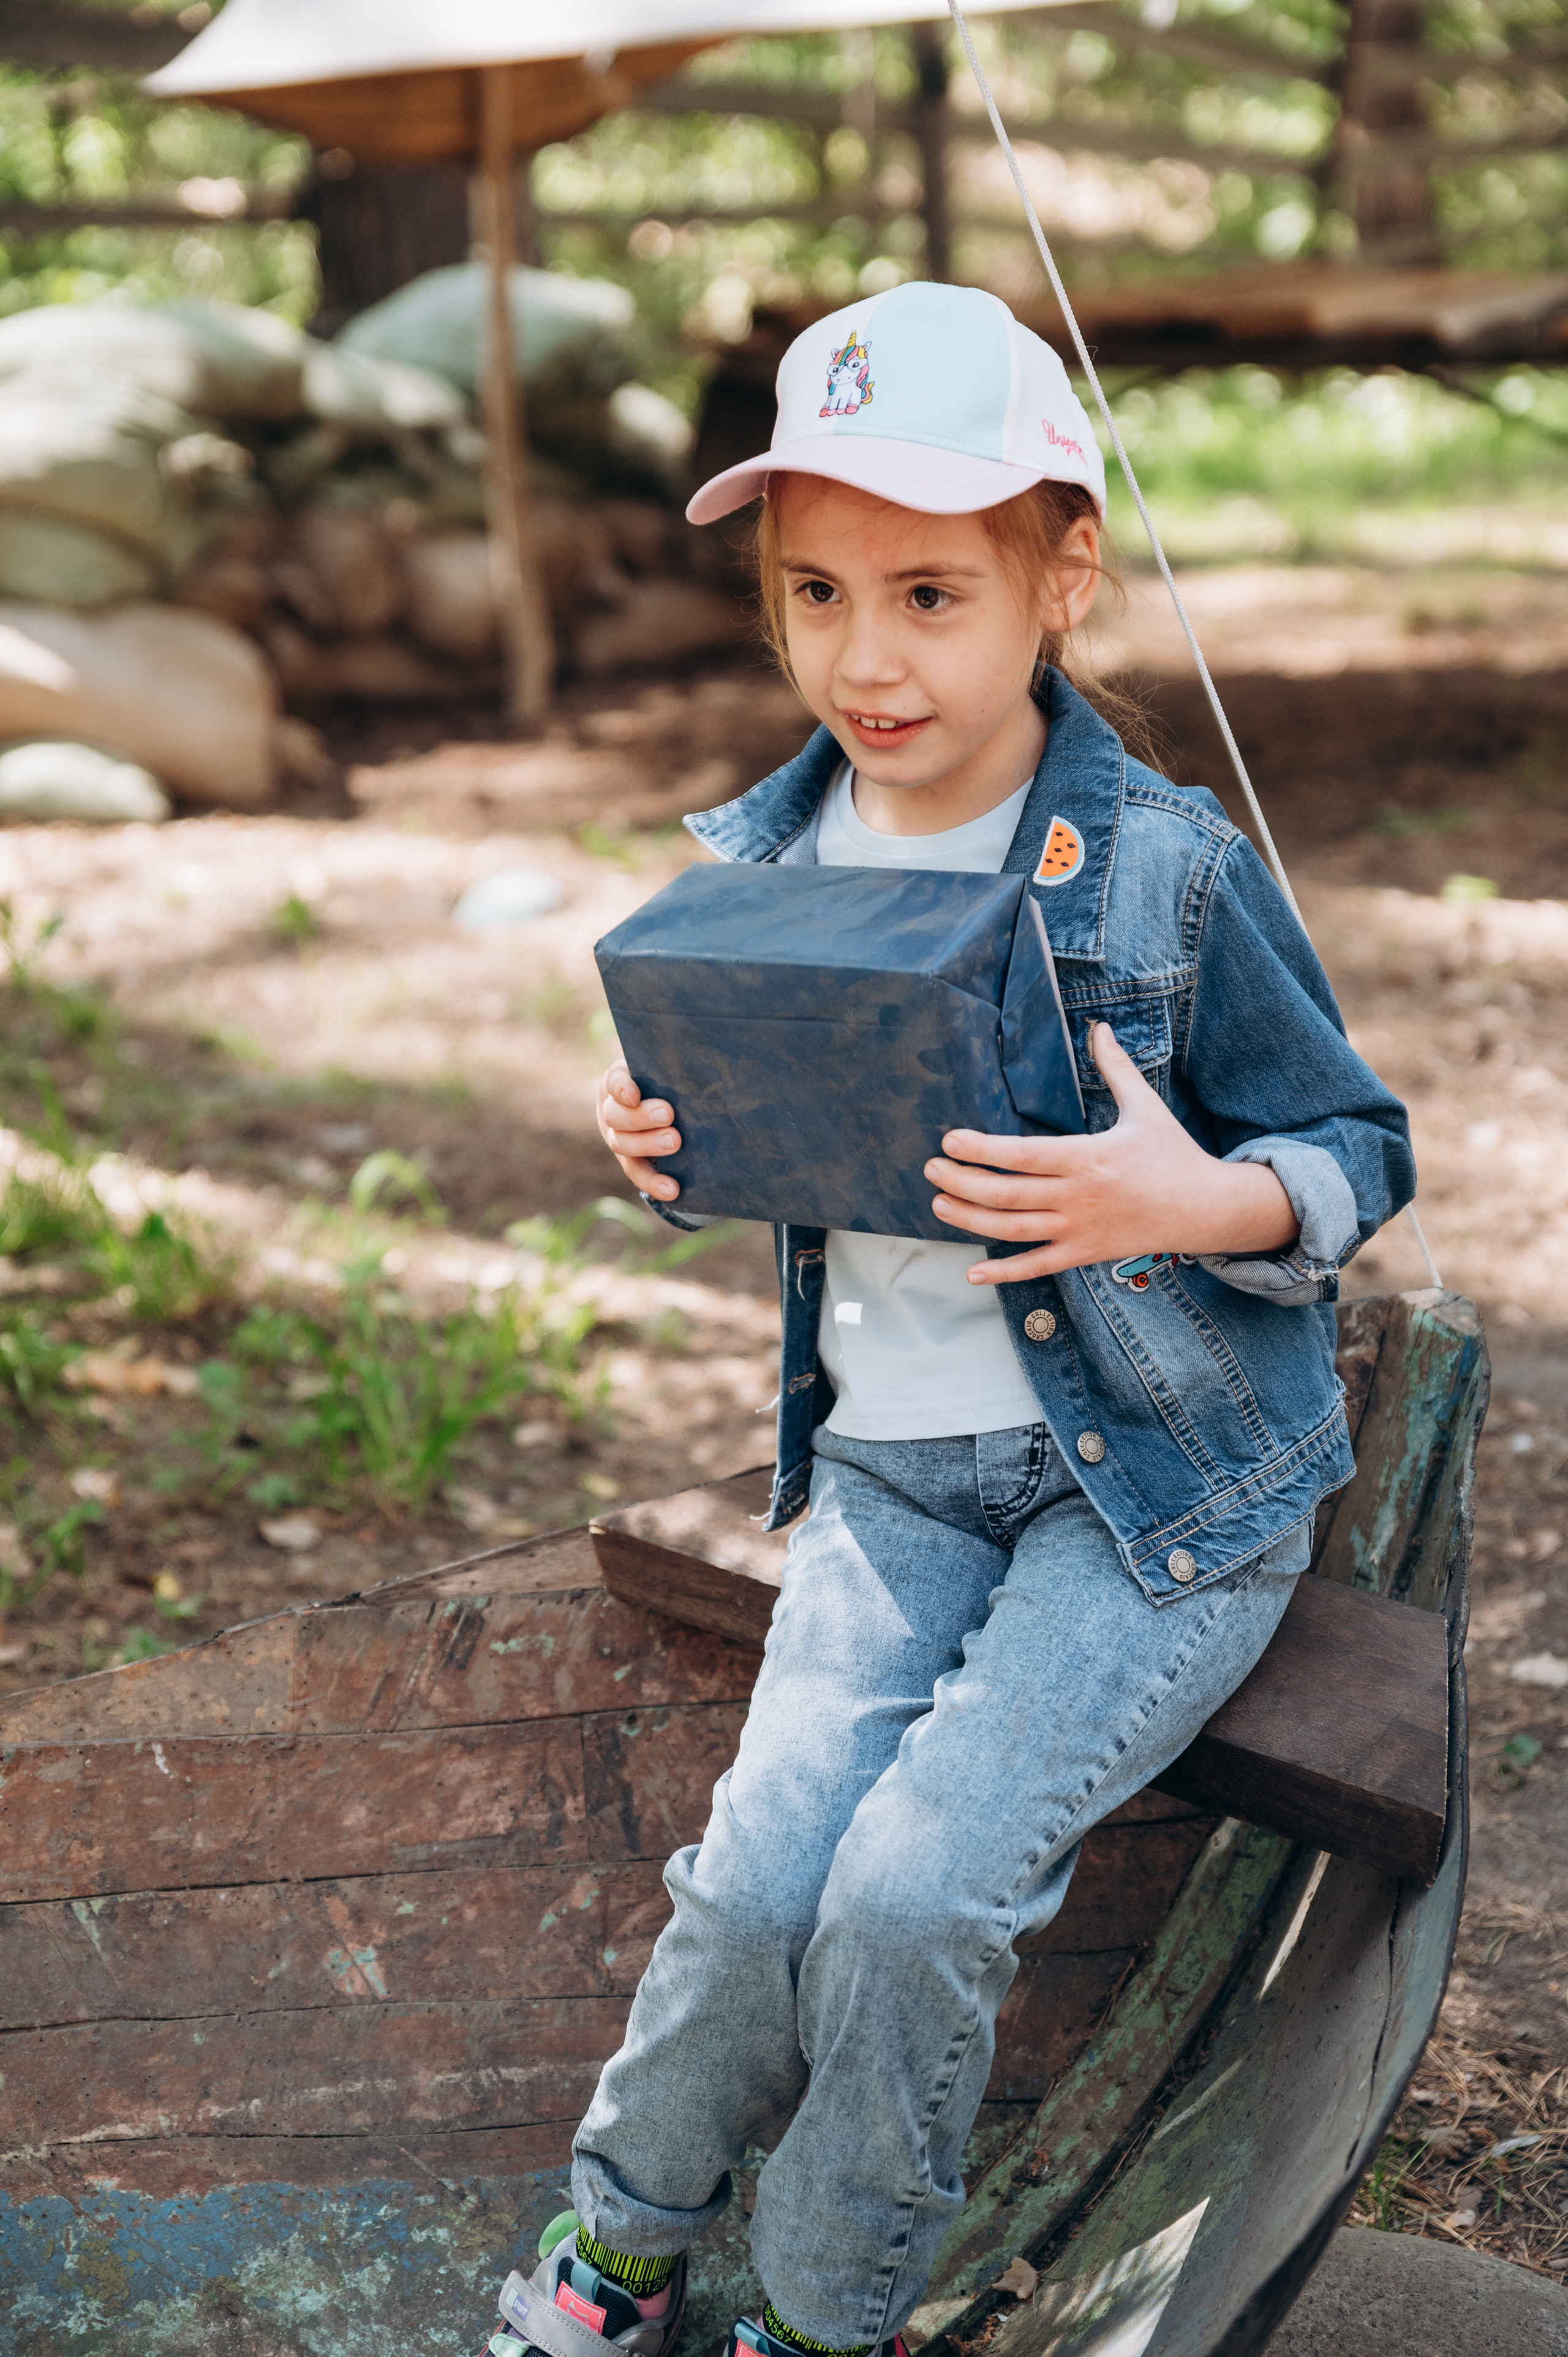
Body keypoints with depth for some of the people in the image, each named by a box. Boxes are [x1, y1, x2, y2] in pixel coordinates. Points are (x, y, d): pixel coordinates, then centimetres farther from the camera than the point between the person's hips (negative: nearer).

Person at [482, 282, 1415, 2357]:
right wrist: (671, 1143, -8)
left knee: (914, 1894, -18)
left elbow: (1361, 1153, -5)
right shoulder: (769, 861, 1)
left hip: (1164, 1480, -4)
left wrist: (1191, 1201, -27)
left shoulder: (1169, 875, -14)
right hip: (889, 1464, 4)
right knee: (761, 1875, -12)